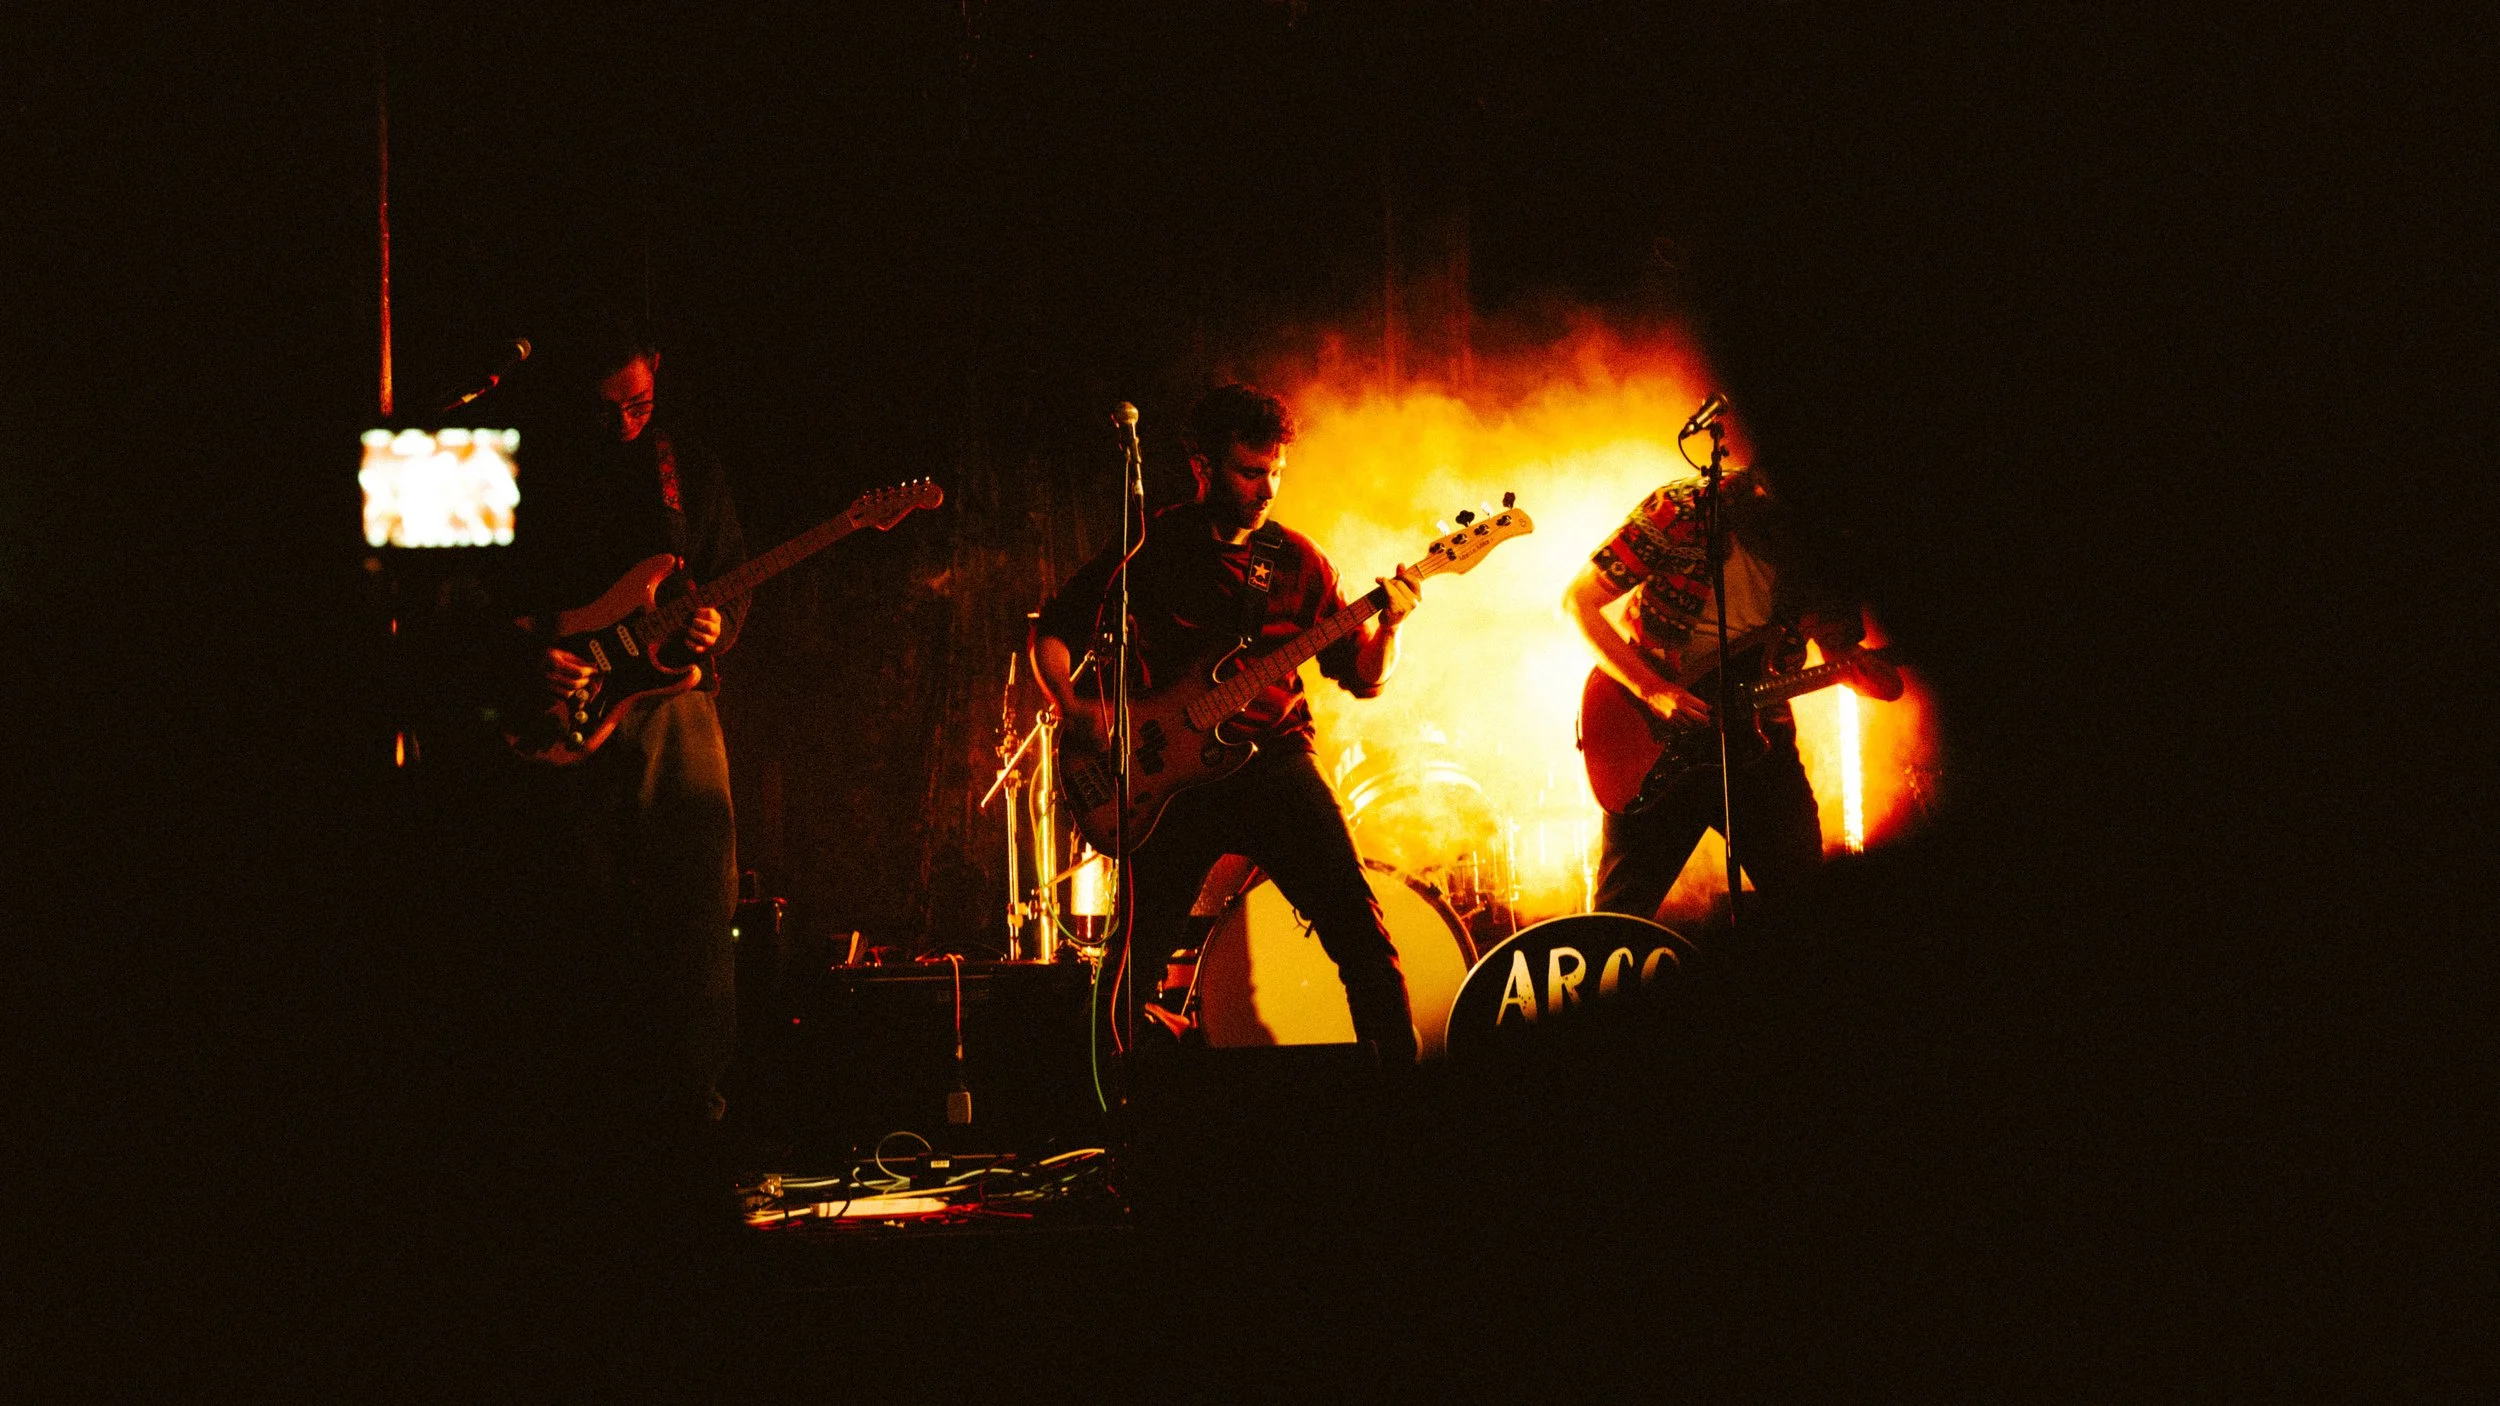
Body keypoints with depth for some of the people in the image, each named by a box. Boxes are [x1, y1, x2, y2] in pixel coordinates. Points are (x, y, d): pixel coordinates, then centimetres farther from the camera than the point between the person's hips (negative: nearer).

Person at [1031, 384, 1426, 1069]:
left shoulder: (1295, 559, 8)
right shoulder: (1149, 548, 3)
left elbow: (1363, 678, 10)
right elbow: (1052, 632, 9)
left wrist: (1388, 627, -11)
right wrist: (1077, 706, -9)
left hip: (1276, 762, 1)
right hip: (1175, 776, -1)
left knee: (1360, 933, -9)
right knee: (1136, 960, -2)